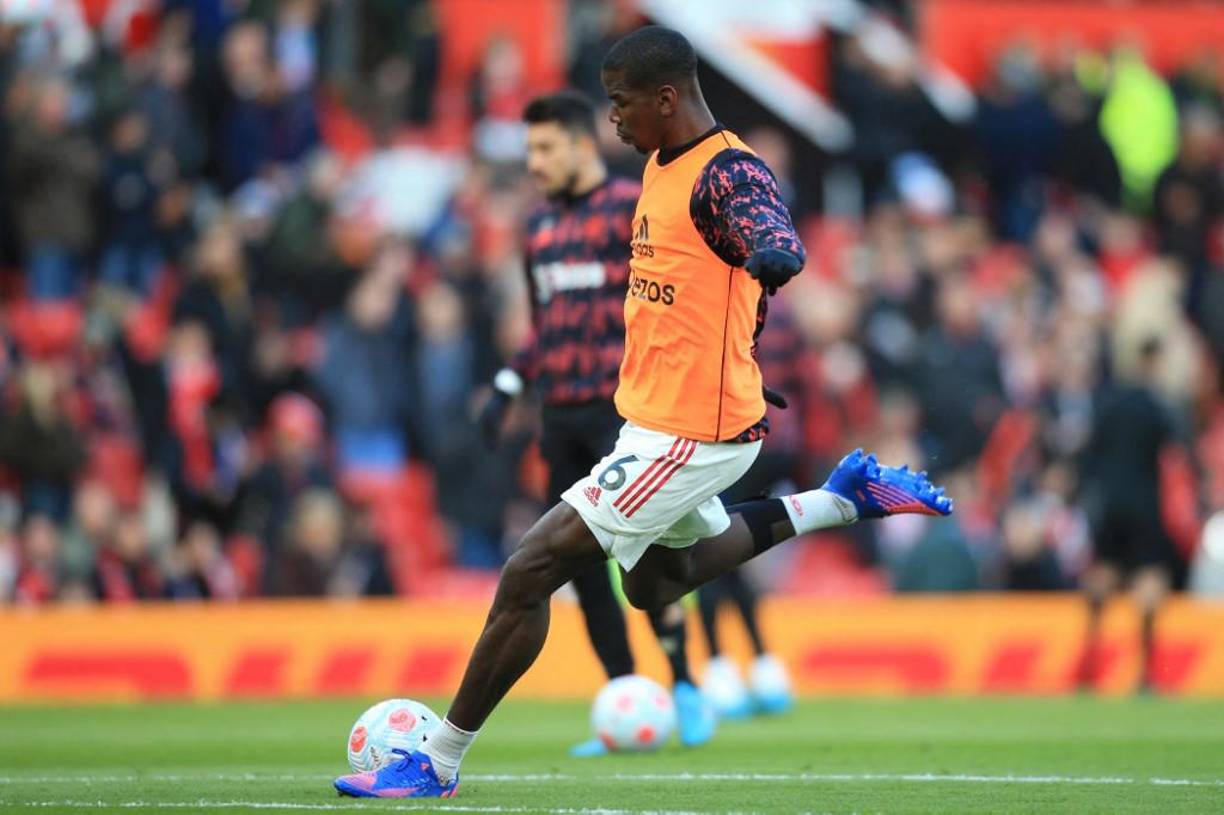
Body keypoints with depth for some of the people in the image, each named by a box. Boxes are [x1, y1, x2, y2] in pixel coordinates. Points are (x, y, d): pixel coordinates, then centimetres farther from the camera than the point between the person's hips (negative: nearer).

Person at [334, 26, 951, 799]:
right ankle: (839, 500, 32)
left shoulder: (729, 173, -20)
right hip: (655, 416, 11)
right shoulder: (663, 164, 9)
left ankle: (439, 763, -3)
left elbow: (779, 241, -41)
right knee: (658, 580, 32)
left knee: (530, 571, -11)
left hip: (690, 435, -11)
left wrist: (771, 258, -63)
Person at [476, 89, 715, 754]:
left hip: (623, 408, -7)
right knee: (581, 562, 3)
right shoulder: (542, 227, 17)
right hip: (562, 417, 7)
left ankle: (684, 686, -1)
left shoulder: (634, 209, -4)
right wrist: (507, 388, 15)